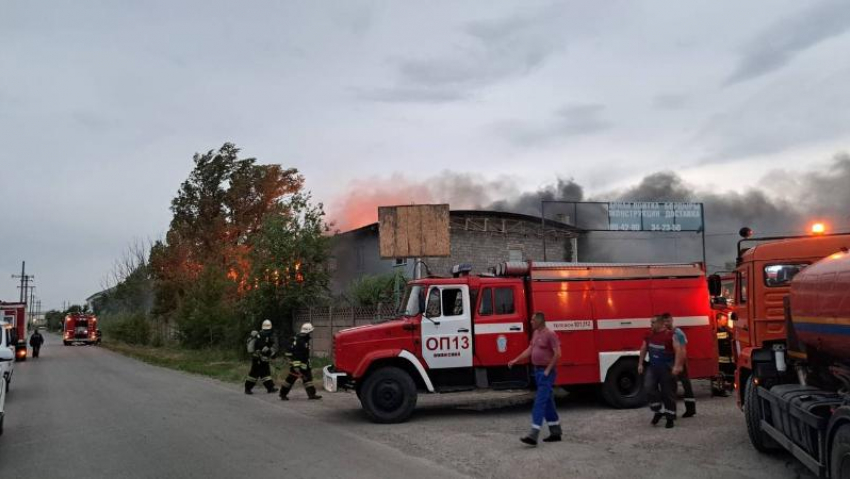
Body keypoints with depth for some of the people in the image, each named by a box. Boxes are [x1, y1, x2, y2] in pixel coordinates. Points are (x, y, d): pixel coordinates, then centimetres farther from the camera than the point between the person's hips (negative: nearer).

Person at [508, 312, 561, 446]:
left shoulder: (550, 334, -15)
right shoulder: (536, 333, 12)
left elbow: (557, 354, -19)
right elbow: (530, 349, 19)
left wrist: (548, 370, -18)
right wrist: (515, 360, 14)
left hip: (546, 372, -9)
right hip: (538, 370, 9)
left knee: (540, 402, -13)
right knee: (548, 402, 14)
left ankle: (533, 436, -16)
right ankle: (555, 432, 23)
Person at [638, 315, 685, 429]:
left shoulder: (670, 335, -13)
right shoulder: (649, 335, 6)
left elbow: (678, 350, -18)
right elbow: (643, 349, 16)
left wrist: (677, 366, -26)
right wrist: (640, 364, 15)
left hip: (666, 368, -5)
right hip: (653, 367, 5)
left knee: (668, 392, 2)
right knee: (649, 387, -12)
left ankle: (670, 418, 13)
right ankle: (658, 411, 6)